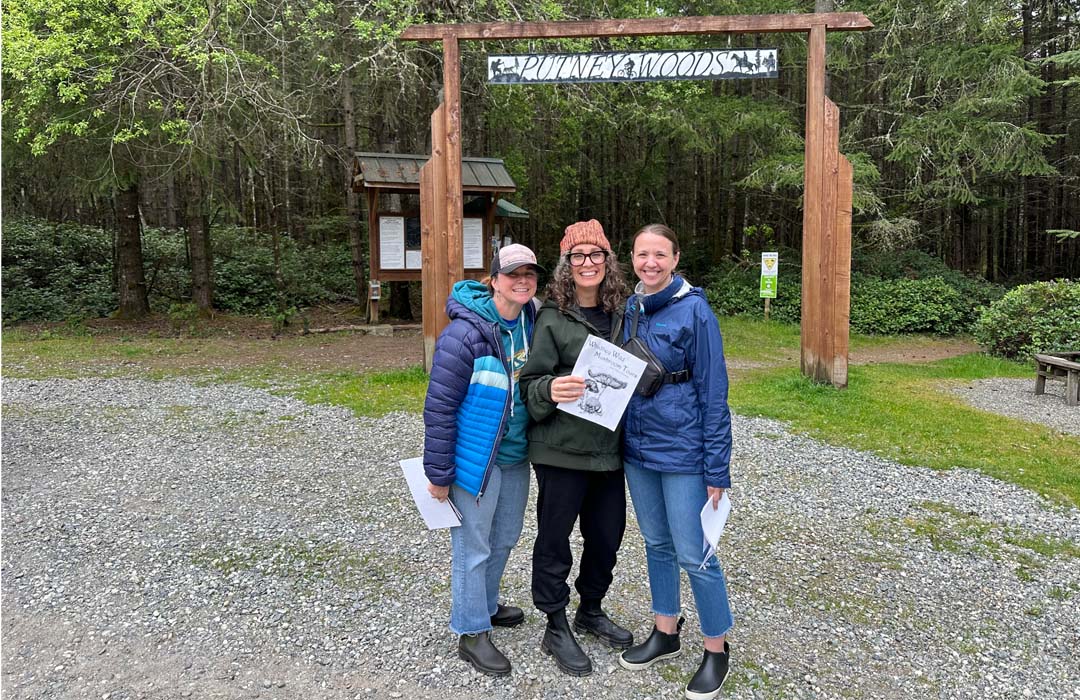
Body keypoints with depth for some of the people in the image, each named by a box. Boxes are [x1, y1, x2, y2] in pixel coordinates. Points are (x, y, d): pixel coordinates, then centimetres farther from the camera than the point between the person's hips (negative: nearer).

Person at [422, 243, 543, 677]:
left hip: (516, 458, 7)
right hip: (476, 460, -7)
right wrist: (438, 474, -15)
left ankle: (485, 605, 44)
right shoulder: (466, 333, -21)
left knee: (504, 539, 21)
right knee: (473, 547, 7)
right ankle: (471, 631, 24)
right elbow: (439, 408, -17)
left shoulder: (533, 324, 0)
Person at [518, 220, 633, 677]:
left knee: (608, 533, 16)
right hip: (561, 450, -5)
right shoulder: (552, 317, -9)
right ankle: (556, 629, 25)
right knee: (555, 539, 6)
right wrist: (550, 389, -30)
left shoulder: (621, 314, 6)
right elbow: (531, 384, -11)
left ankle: (591, 611, 39)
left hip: (609, 447, 5)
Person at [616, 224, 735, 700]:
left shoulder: (693, 310, -12)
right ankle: (665, 634, 35)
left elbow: (713, 392, -12)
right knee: (656, 544, 18)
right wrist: (621, 437, 10)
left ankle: (716, 650, 22)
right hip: (637, 447, 6)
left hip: (682, 450, -6)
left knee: (693, 555, 2)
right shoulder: (628, 309, 5)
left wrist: (717, 468, -13)